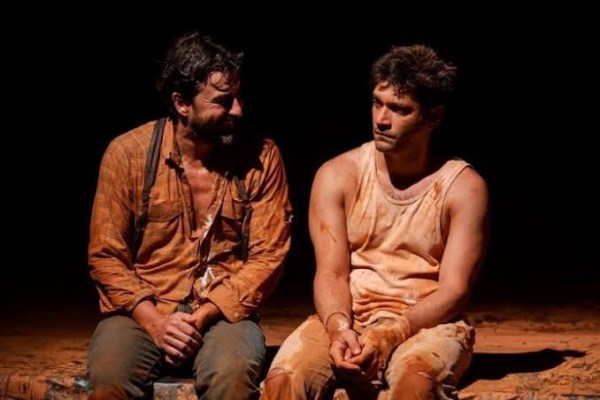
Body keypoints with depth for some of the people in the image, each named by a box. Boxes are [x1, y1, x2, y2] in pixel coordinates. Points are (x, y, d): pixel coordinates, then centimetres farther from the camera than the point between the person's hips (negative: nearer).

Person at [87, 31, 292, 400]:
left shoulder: (261, 156, -2)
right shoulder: (127, 154, -2)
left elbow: (268, 255, -2)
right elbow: (106, 255, 0)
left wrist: (203, 317, -14)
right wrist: (154, 322, -15)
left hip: (223, 313, 0)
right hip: (142, 311, 0)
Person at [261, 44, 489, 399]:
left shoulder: (464, 187, -3)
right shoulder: (337, 176, 3)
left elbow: (453, 291, -8)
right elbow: (330, 274, -3)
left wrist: (390, 336, -24)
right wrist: (339, 328, -24)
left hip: (427, 324, -1)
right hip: (347, 318, 2)